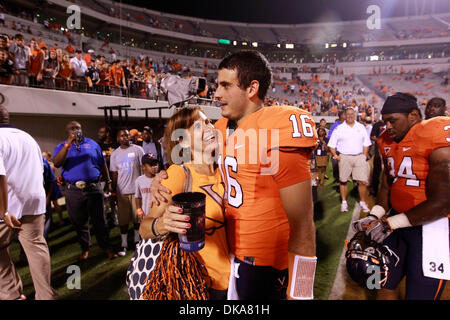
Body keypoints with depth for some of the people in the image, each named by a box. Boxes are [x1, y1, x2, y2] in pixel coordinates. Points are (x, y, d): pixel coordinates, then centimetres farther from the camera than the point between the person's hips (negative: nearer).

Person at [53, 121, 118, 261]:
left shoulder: (92, 144, 10)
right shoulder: (62, 147, 6)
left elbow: (102, 164, 15)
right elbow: (57, 163, -15)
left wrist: (108, 181, 16)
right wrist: (68, 144, -22)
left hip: (93, 187, 0)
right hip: (73, 190, 0)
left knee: (99, 220, 4)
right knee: (79, 222, 12)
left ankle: (107, 247, 14)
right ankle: (85, 248, 29)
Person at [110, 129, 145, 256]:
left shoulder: (138, 149, 0)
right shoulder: (115, 154, 8)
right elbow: (115, 174, 10)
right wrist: (113, 190, 7)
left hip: (137, 189, -1)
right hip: (122, 191, 2)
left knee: (137, 217, 8)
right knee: (123, 219, 5)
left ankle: (137, 240, 28)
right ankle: (124, 244, 19)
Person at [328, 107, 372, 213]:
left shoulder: (361, 127, 12)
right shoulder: (339, 129, 4)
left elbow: (366, 143, 15)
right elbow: (331, 144, 5)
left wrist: (364, 155, 5)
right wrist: (335, 155, -6)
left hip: (359, 157, 2)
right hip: (344, 157, -1)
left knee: (362, 181, -4)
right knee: (343, 181, 4)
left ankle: (363, 202, 12)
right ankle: (344, 202, 18)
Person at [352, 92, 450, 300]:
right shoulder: (388, 141, 6)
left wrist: (390, 224, -18)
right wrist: (374, 217, -3)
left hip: (433, 224, -7)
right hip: (398, 221, 7)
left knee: (420, 293, 4)